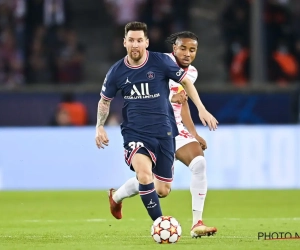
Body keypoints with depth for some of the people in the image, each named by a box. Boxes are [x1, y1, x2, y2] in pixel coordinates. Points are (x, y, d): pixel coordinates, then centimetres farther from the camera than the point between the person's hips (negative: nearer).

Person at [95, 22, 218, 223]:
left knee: (163, 191, 5)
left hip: (164, 133, 1)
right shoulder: (117, 72, -4)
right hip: (135, 134, -1)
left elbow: (185, 81, 6)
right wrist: (100, 127, 1)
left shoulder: (161, 62, -8)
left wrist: (201, 109, 0)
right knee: (145, 175, -30)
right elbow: (105, 100, 13)